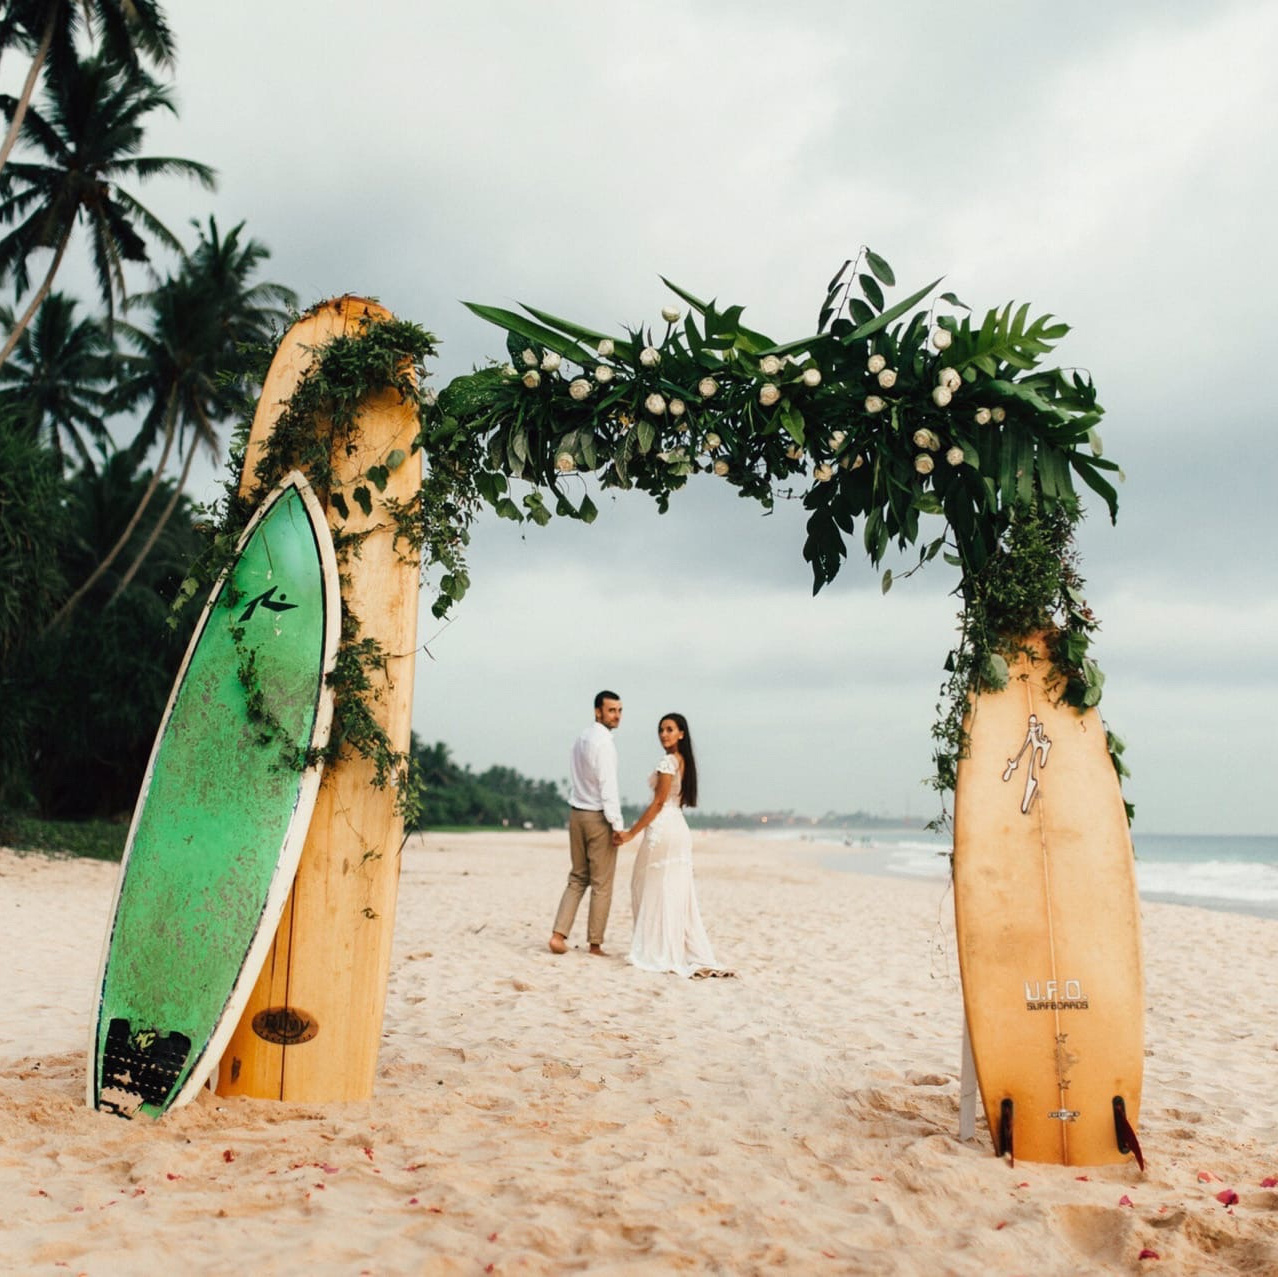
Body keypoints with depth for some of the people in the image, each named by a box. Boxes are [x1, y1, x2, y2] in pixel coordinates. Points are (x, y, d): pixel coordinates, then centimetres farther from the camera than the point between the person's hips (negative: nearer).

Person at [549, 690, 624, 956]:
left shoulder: (581, 739, 11)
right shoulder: (603, 742, -15)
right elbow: (608, 786, -19)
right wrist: (617, 824, -17)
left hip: (576, 814, 8)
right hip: (598, 817, -8)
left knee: (577, 878, 14)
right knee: (601, 885, 3)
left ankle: (559, 934, 5)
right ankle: (595, 944, 9)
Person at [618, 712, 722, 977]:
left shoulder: (668, 761, -13)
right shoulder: (684, 761, 13)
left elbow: (658, 802, -16)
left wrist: (632, 832, -11)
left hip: (662, 828, -9)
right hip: (679, 829, 9)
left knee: (656, 892, 0)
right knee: (678, 893, 10)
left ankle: (658, 953, 5)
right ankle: (694, 953, 11)